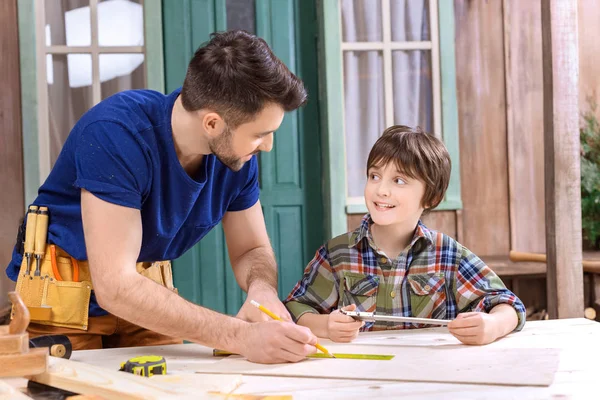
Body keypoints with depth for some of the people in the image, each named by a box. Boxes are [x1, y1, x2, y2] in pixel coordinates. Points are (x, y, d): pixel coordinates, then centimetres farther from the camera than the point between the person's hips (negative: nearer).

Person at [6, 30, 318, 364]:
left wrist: (262, 288, -23)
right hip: (61, 298, -5)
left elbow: (252, 249, 3)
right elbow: (115, 286, -35)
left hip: (147, 293, 5)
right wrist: (243, 337, -40)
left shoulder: (238, 150, -10)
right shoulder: (116, 133, -30)